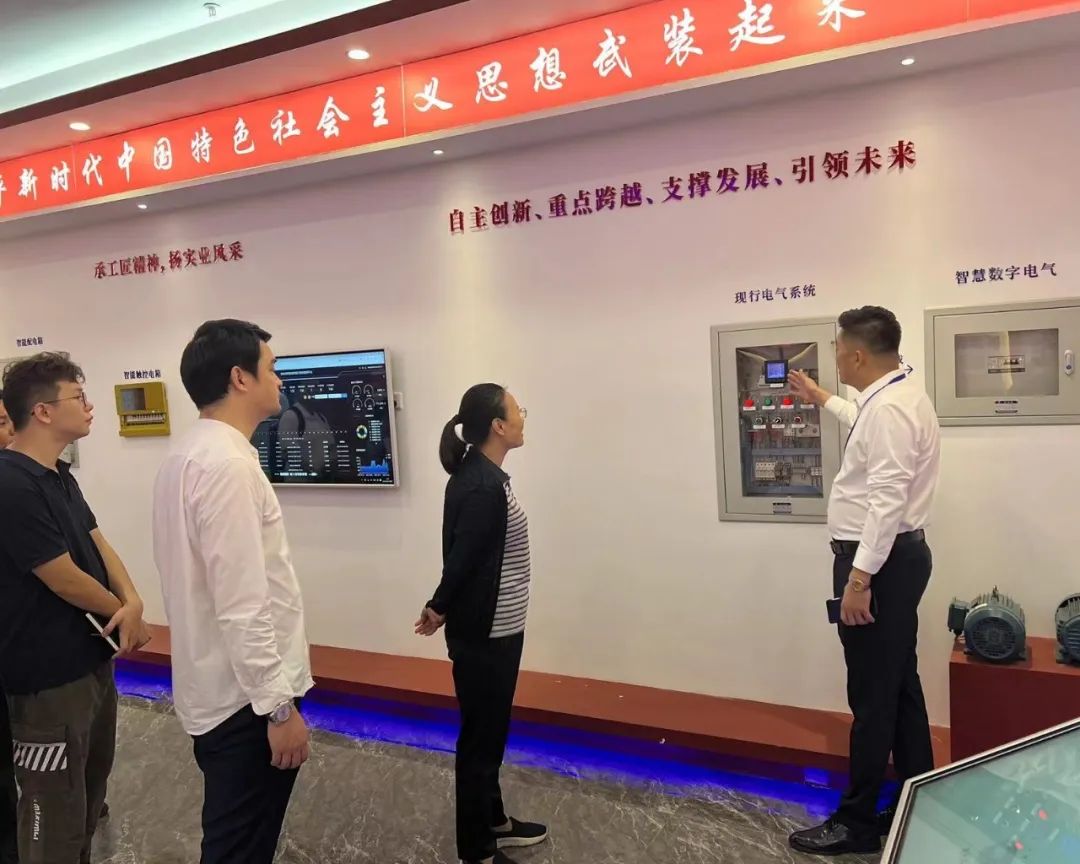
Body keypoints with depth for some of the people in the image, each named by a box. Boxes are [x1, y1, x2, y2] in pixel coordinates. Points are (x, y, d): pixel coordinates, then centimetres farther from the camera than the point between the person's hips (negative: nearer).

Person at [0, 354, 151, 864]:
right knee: (56, 819, 5)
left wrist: (133, 602, -13)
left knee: (91, 789, 24)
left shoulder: (59, 476, 7)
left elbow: (97, 544, 5)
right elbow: (64, 579, -21)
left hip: (92, 660, 10)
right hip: (49, 677, -10)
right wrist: (125, 613, -5)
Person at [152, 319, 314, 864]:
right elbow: (242, 606, -27)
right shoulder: (227, 464, -24)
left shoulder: (189, 453, 8)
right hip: (244, 696, -9)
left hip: (217, 686, 9)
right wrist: (278, 705, -20)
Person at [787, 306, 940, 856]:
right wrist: (823, 401, 45)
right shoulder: (896, 396, 12)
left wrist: (859, 576, -27)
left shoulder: (888, 407, -21)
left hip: (880, 560, -11)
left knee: (873, 697, 0)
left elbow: (887, 500, -27)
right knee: (900, 687, 18)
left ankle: (857, 823, 13)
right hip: (895, 556, 11)